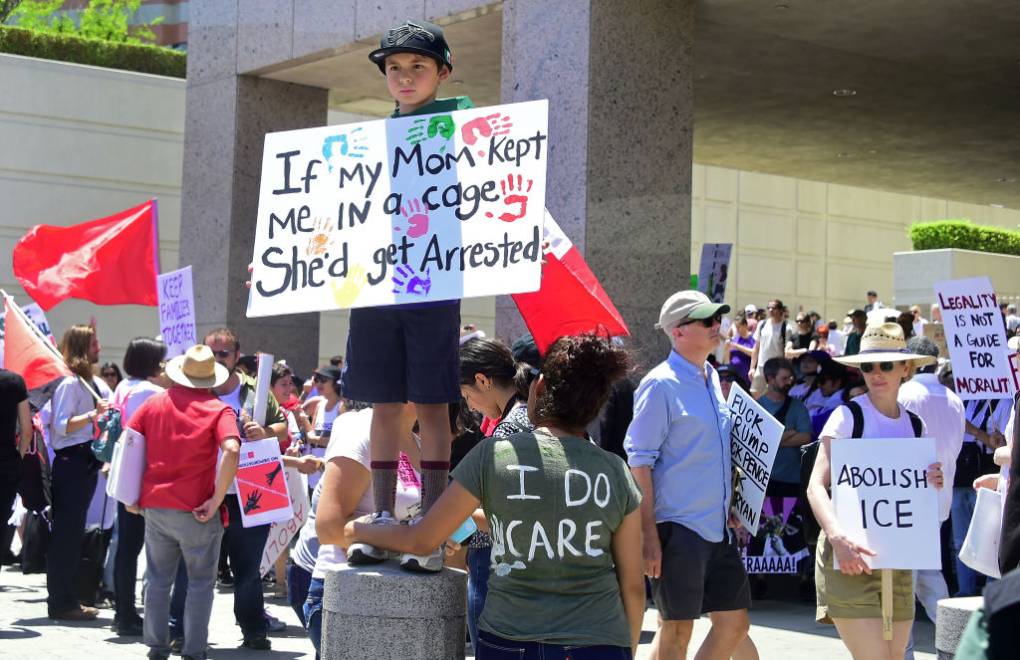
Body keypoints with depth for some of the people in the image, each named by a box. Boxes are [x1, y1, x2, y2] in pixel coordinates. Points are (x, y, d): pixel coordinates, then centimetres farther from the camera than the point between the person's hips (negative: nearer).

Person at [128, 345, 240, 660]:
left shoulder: (155, 402, 7)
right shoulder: (219, 410, -5)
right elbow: (231, 451, -21)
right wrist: (217, 500, -16)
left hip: (155, 505, 4)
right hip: (196, 510, -4)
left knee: (158, 579, 14)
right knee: (201, 581, 7)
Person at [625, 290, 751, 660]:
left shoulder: (712, 378, 13)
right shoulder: (661, 384, -11)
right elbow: (639, 462, -14)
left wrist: (729, 510, 18)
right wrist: (649, 535, -18)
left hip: (717, 528, 8)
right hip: (678, 528, -8)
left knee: (735, 623, 9)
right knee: (676, 629, 0)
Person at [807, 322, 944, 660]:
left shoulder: (915, 425, 12)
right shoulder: (848, 416, -5)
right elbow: (816, 486, -15)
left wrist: (933, 485, -4)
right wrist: (838, 538, -31)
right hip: (850, 558, -6)